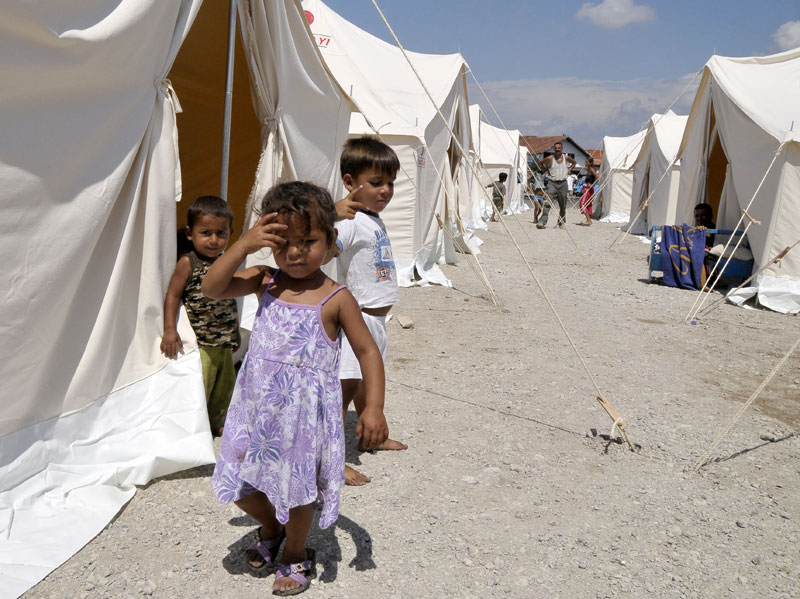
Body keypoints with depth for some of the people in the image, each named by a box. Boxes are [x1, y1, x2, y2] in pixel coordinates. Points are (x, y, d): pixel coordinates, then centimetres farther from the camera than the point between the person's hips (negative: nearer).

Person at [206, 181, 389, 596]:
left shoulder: (335, 299, -12)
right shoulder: (265, 282, -1)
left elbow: (367, 351, -8)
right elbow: (211, 288, -9)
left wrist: (373, 408, -17)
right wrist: (244, 245, -20)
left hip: (305, 410, -4)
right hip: (257, 405, 4)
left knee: (297, 487, 12)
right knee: (240, 482, 16)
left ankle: (295, 553, 41)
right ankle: (270, 527, 49)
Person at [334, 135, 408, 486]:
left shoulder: (375, 219, 11)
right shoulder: (351, 222, -20)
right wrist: (331, 216, -50)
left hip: (376, 316, 10)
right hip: (358, 316, -10)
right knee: (346, 384, -8)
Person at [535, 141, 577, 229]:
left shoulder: (566, 158, 4)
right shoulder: (550, 158, -1)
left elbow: (574, 163, 24)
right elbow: (539, 163, 14)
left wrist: (569, 169, 10)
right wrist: (546, 170, 5)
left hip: (563, 183, 2)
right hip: (552, 183, -2)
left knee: (563, 205, 8)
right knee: (548, 203, -18)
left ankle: (561, 222, 23)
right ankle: (542, 222, -24)